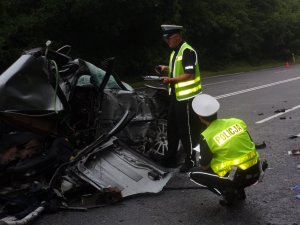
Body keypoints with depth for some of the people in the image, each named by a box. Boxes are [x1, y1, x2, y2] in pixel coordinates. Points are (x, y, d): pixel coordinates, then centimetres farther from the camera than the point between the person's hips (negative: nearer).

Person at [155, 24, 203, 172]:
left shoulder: (187, 51, -16)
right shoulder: (175, 51, 14)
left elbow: (190, 74, -23)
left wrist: (171, 80, -25)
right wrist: (166, 68, 9)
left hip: (187, 97, -10)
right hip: (176, 95, 10)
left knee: (187, 130, 0)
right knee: (172, 128, 16)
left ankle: (191, 160, 13)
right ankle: (170, 158, 27)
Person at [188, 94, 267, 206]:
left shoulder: (206, 137, -13)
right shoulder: (237, 122, 3)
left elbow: (204, 166, -3)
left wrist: (202, 163, 20)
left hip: (237, 178, -6)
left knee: (194, 173, 10)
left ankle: (228, 193, 3)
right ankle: (239, 191, 23)